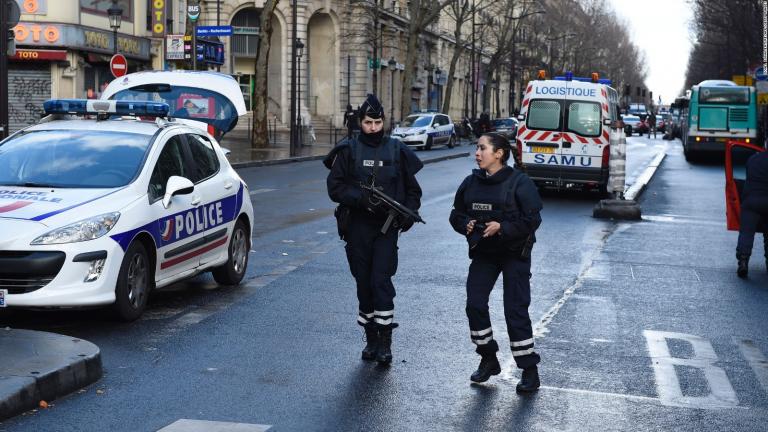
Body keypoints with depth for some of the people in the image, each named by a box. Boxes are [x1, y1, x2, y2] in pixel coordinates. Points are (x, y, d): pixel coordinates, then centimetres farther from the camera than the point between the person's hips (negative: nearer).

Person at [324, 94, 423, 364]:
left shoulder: (397, 151, 6)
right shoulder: (348, 150, 4)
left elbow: (413, 189, 12)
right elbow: (335, 187, -2)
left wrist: (409, 214, -5)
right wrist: (362, 198, -17)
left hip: (386, 227, -1)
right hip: (357, 227, 1)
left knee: (381, 281, -11)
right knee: (363, 283, 7)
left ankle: (385, 341, -5)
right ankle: (370, 339, 19)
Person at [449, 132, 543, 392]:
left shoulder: (519, 182, -13)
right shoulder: (471, 182, 4)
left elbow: (532, 219, -16)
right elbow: (456, 214, 12)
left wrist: (502, 227, -26)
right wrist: (466, 224, -10)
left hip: (514, 254, -5)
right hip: (483, 253, 5)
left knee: (516, 310, -6)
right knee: (475, 304, -2)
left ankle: (529, 369, 5)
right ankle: (488, 359, 18)